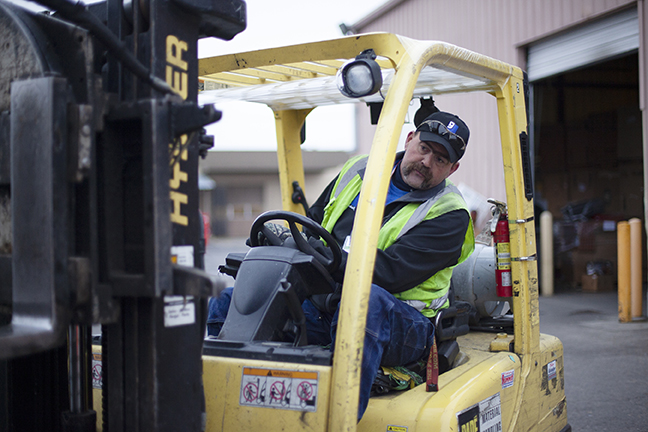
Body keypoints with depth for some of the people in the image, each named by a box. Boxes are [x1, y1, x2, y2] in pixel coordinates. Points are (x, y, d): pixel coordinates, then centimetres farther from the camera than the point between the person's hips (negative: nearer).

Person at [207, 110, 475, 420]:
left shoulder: (449, 216, -5)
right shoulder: (360, 171, 14)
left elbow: (388, 271, -18)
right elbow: (312, 223, 24)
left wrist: (315, 251, -24)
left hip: (400, 323, -5)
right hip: (322, 307, 6)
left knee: (364, 298, -42)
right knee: (226, 303, -6)